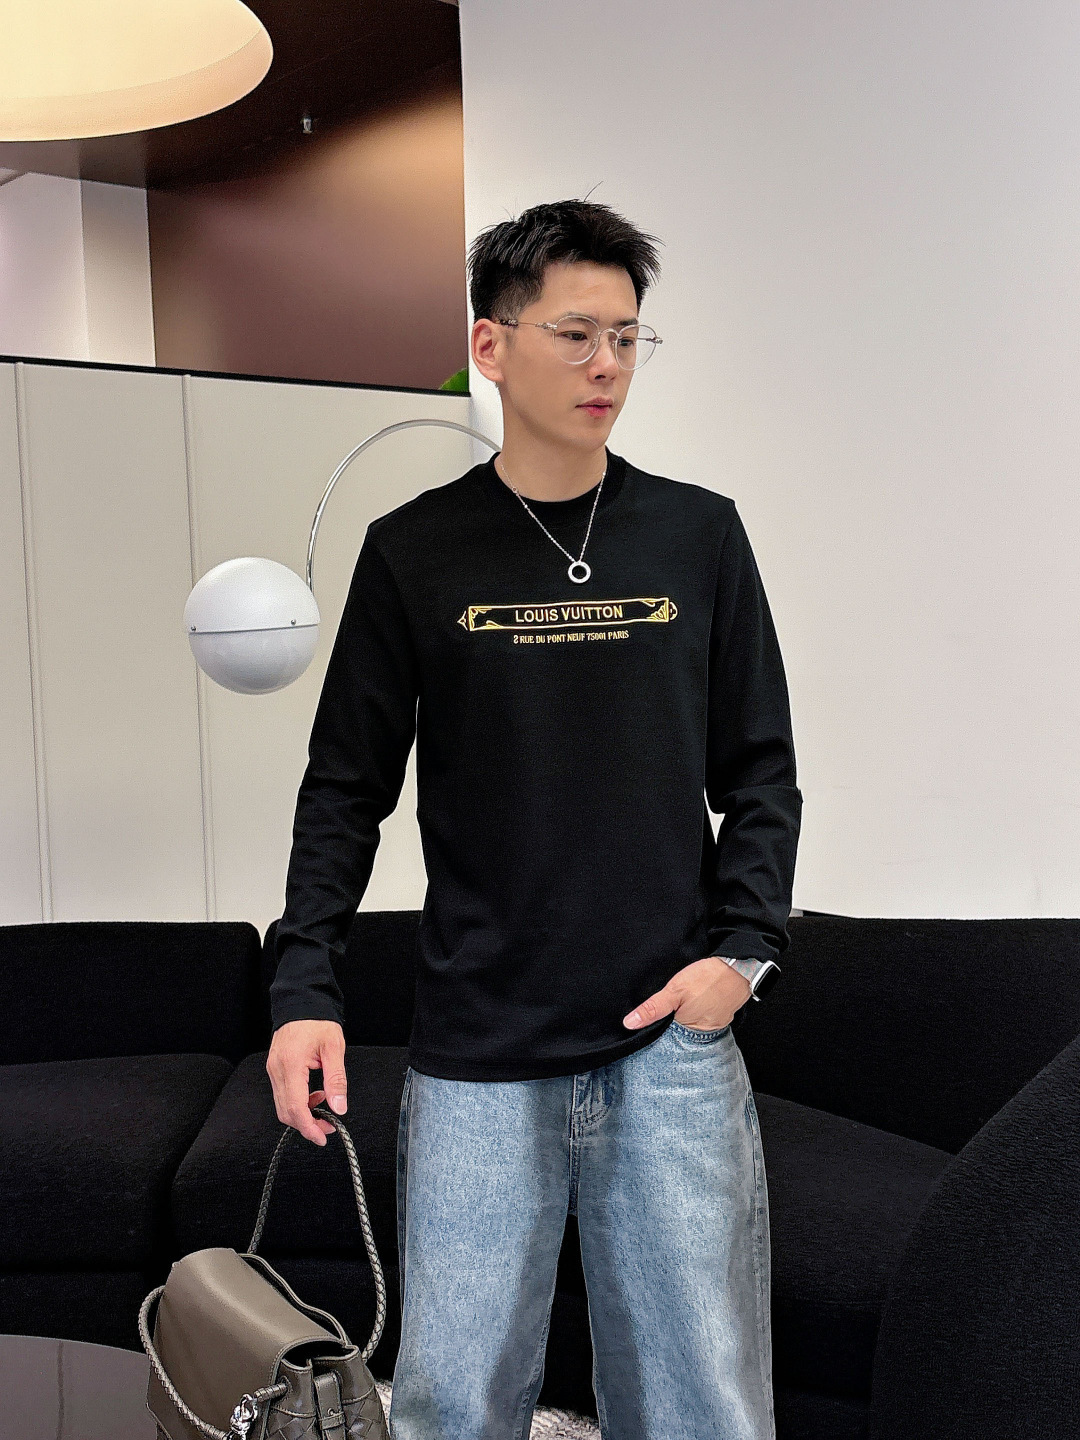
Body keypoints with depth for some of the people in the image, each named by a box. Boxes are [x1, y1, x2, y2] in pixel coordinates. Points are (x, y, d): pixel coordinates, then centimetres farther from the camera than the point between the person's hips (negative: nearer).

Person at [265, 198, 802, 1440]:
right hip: (475, 1057, 0)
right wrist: (304, 990, -5)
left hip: (673, 1043, 1)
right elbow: (345, 791, 5)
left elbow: (759, 771, 9)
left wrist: (744, 945, -5)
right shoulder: (413, 550, 2)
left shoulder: (698, 534, 5)